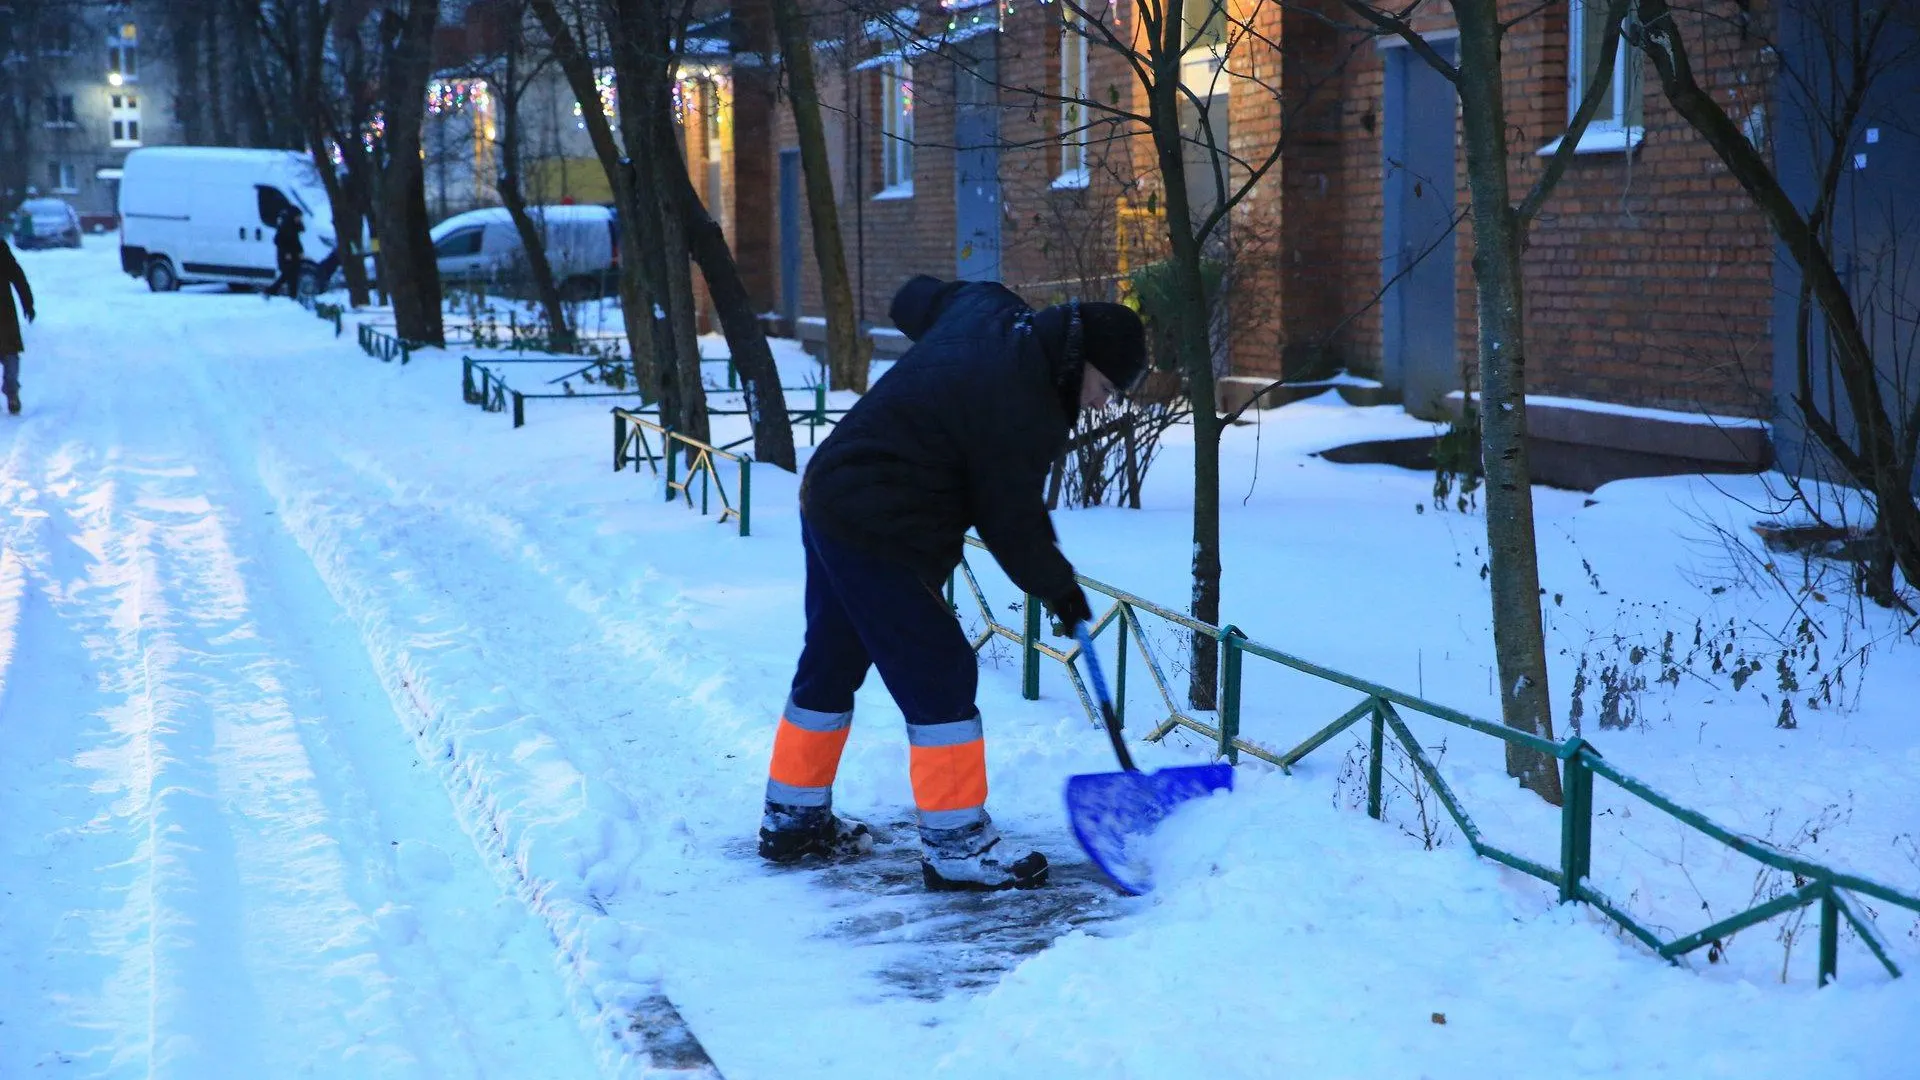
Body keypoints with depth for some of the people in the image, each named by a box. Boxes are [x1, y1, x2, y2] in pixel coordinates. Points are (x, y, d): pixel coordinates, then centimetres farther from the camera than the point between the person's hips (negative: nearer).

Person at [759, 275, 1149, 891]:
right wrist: (1058, 587, 2)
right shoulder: (1021, 409, -23)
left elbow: (914, 299, 24)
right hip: (881, 534, -11)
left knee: (832, 662, 19)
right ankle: (956, 846, 1)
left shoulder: (987, 309, 3)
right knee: (939, 675, -5)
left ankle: (794, 819, 32)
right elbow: (1010, 522, -15)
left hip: (831, 497, 11)